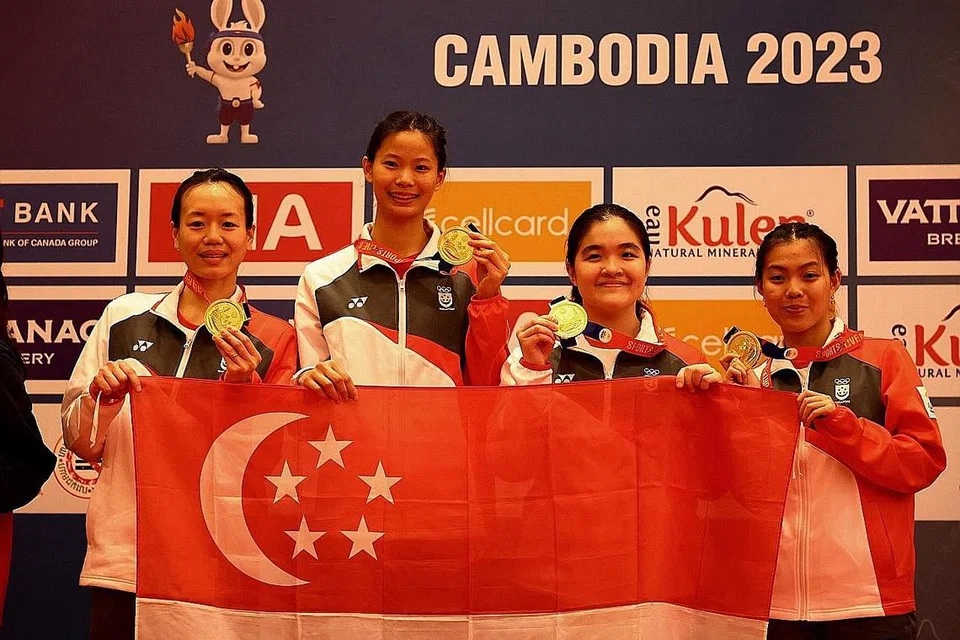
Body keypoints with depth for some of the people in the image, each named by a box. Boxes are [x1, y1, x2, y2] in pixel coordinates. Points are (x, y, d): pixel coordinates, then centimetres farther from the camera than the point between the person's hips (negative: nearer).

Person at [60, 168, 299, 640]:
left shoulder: (273, 340, 0)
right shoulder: (123, 318, 4)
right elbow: (80, 443, 10)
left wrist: (244, 388, -15)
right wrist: (102, 396, -9)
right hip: (121, 568, 2)